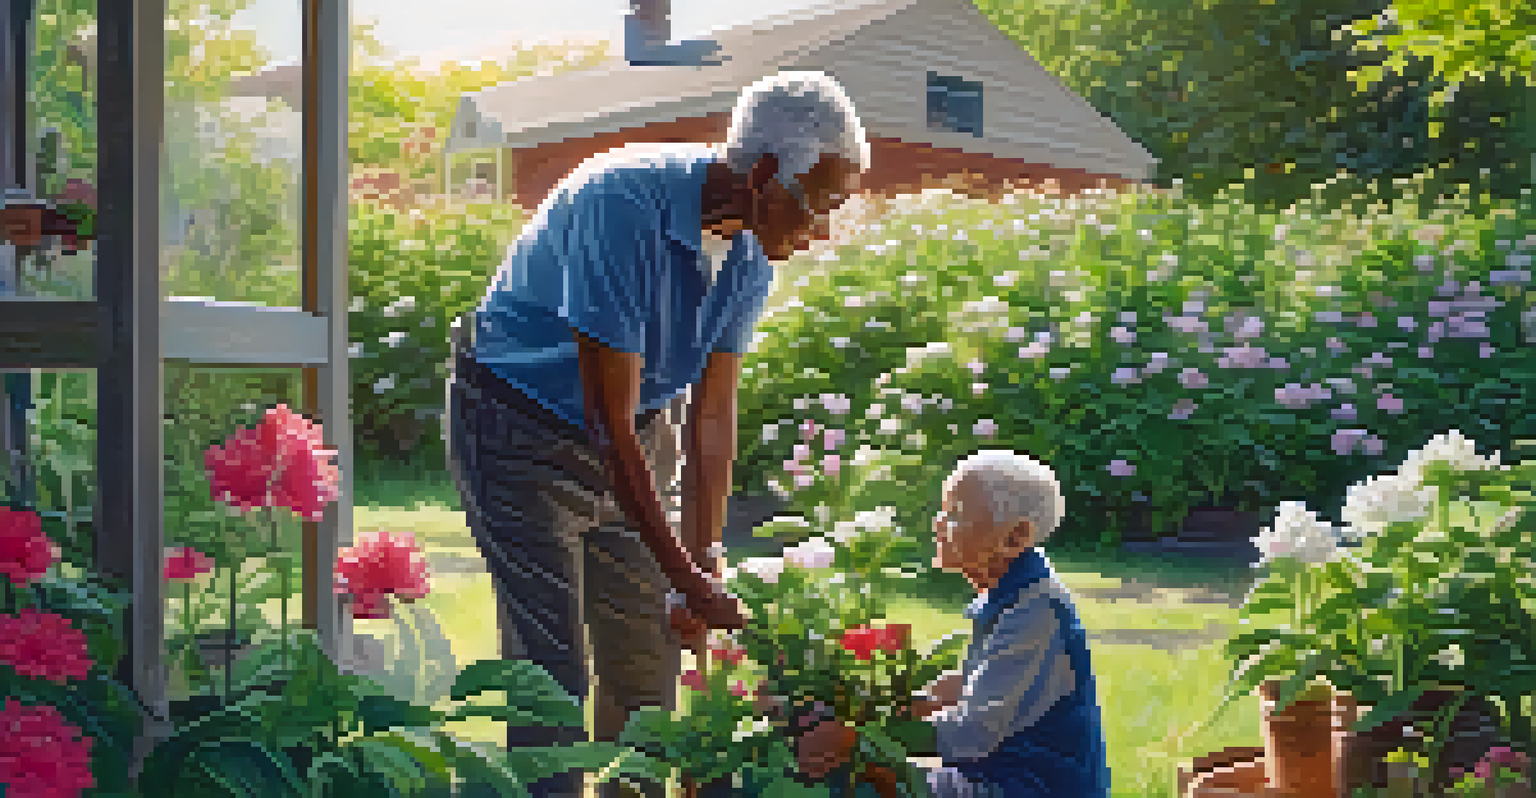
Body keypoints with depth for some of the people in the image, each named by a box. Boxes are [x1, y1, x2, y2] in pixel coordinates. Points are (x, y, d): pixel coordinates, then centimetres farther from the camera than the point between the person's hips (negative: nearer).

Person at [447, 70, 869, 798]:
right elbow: (609, 419, -31)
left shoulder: (750, 252, -8)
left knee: (650, 654, 8)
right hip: (523, 430, -7)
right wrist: (688, 576, -29)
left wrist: (705, 566, -9)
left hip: (633, 438, 7)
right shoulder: (621, 205, -32)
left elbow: (713, 415, -4)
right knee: (552, 672, -10)